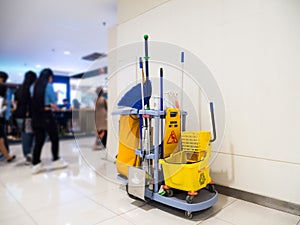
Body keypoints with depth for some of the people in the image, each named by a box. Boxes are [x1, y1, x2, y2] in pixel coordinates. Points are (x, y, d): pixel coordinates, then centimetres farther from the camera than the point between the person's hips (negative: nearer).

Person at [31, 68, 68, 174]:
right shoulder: (49, 86, -7)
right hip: (46, 115, -6)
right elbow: (54, 100, -2)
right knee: (54, 138, 8)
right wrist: (56, 95, 16)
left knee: (39, 140, 9)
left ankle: (36, 165, 11)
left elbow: (37, 101, 16)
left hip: (36, 115, 6)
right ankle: (56, 161, 17)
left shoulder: (35, 86, 10)